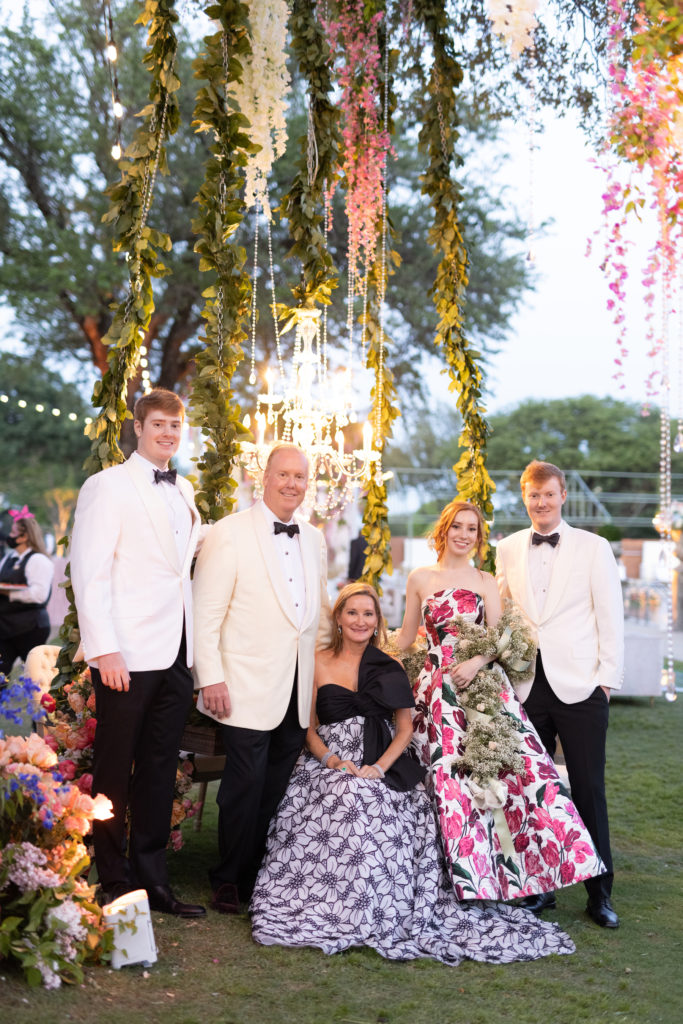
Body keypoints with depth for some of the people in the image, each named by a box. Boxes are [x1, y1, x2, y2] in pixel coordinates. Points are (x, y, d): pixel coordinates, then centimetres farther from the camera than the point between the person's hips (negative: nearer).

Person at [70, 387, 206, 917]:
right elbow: (89, 572, -10)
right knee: (115, 772, 4)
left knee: (160, 772, 11)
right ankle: (114, 884, 14)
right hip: (128, 656, -6)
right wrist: (104, 649, -18)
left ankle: (152, 878, 19)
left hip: (176, 655, 6)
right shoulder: (109, 486, -4)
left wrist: (198, 650, 11)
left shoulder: (183, 491, 16)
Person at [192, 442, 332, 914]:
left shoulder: (314, 539, 13)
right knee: (246, 783, -2)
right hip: (248, 687, -5)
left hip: (299, 689, 5)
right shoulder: (229, 534, -6)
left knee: (279, 786, 10)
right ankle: (231, 879, 14)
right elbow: (206, 613, -8)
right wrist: (211, 679, -14)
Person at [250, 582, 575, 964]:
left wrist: (379, 768, -11)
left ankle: (378, 914, -17)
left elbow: (405, 728, 6)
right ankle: (335, 915, -17)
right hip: (329, 767, 0)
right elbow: (308, 728, 7)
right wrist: (332, 760, -13)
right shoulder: (318, 664, 9)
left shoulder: (390, 668, 10)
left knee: (373, 809, -32)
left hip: (381, 770, 0)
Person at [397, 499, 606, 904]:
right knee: (450, 776, -7)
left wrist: (477, 662, -16)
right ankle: (468, 876, 3)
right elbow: (407, 636, 21)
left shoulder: (486, 582, 11)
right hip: (439, 686, 0)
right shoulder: (420, 579, 12)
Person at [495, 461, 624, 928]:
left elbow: (611, 618, 1)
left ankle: (600, 893, 11)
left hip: (580, 686, -3)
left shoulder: (593, 548, 1)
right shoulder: (508, 549, 10)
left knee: (589, 790, 1)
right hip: (526, 685, 3)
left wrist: (607, 679, -5)